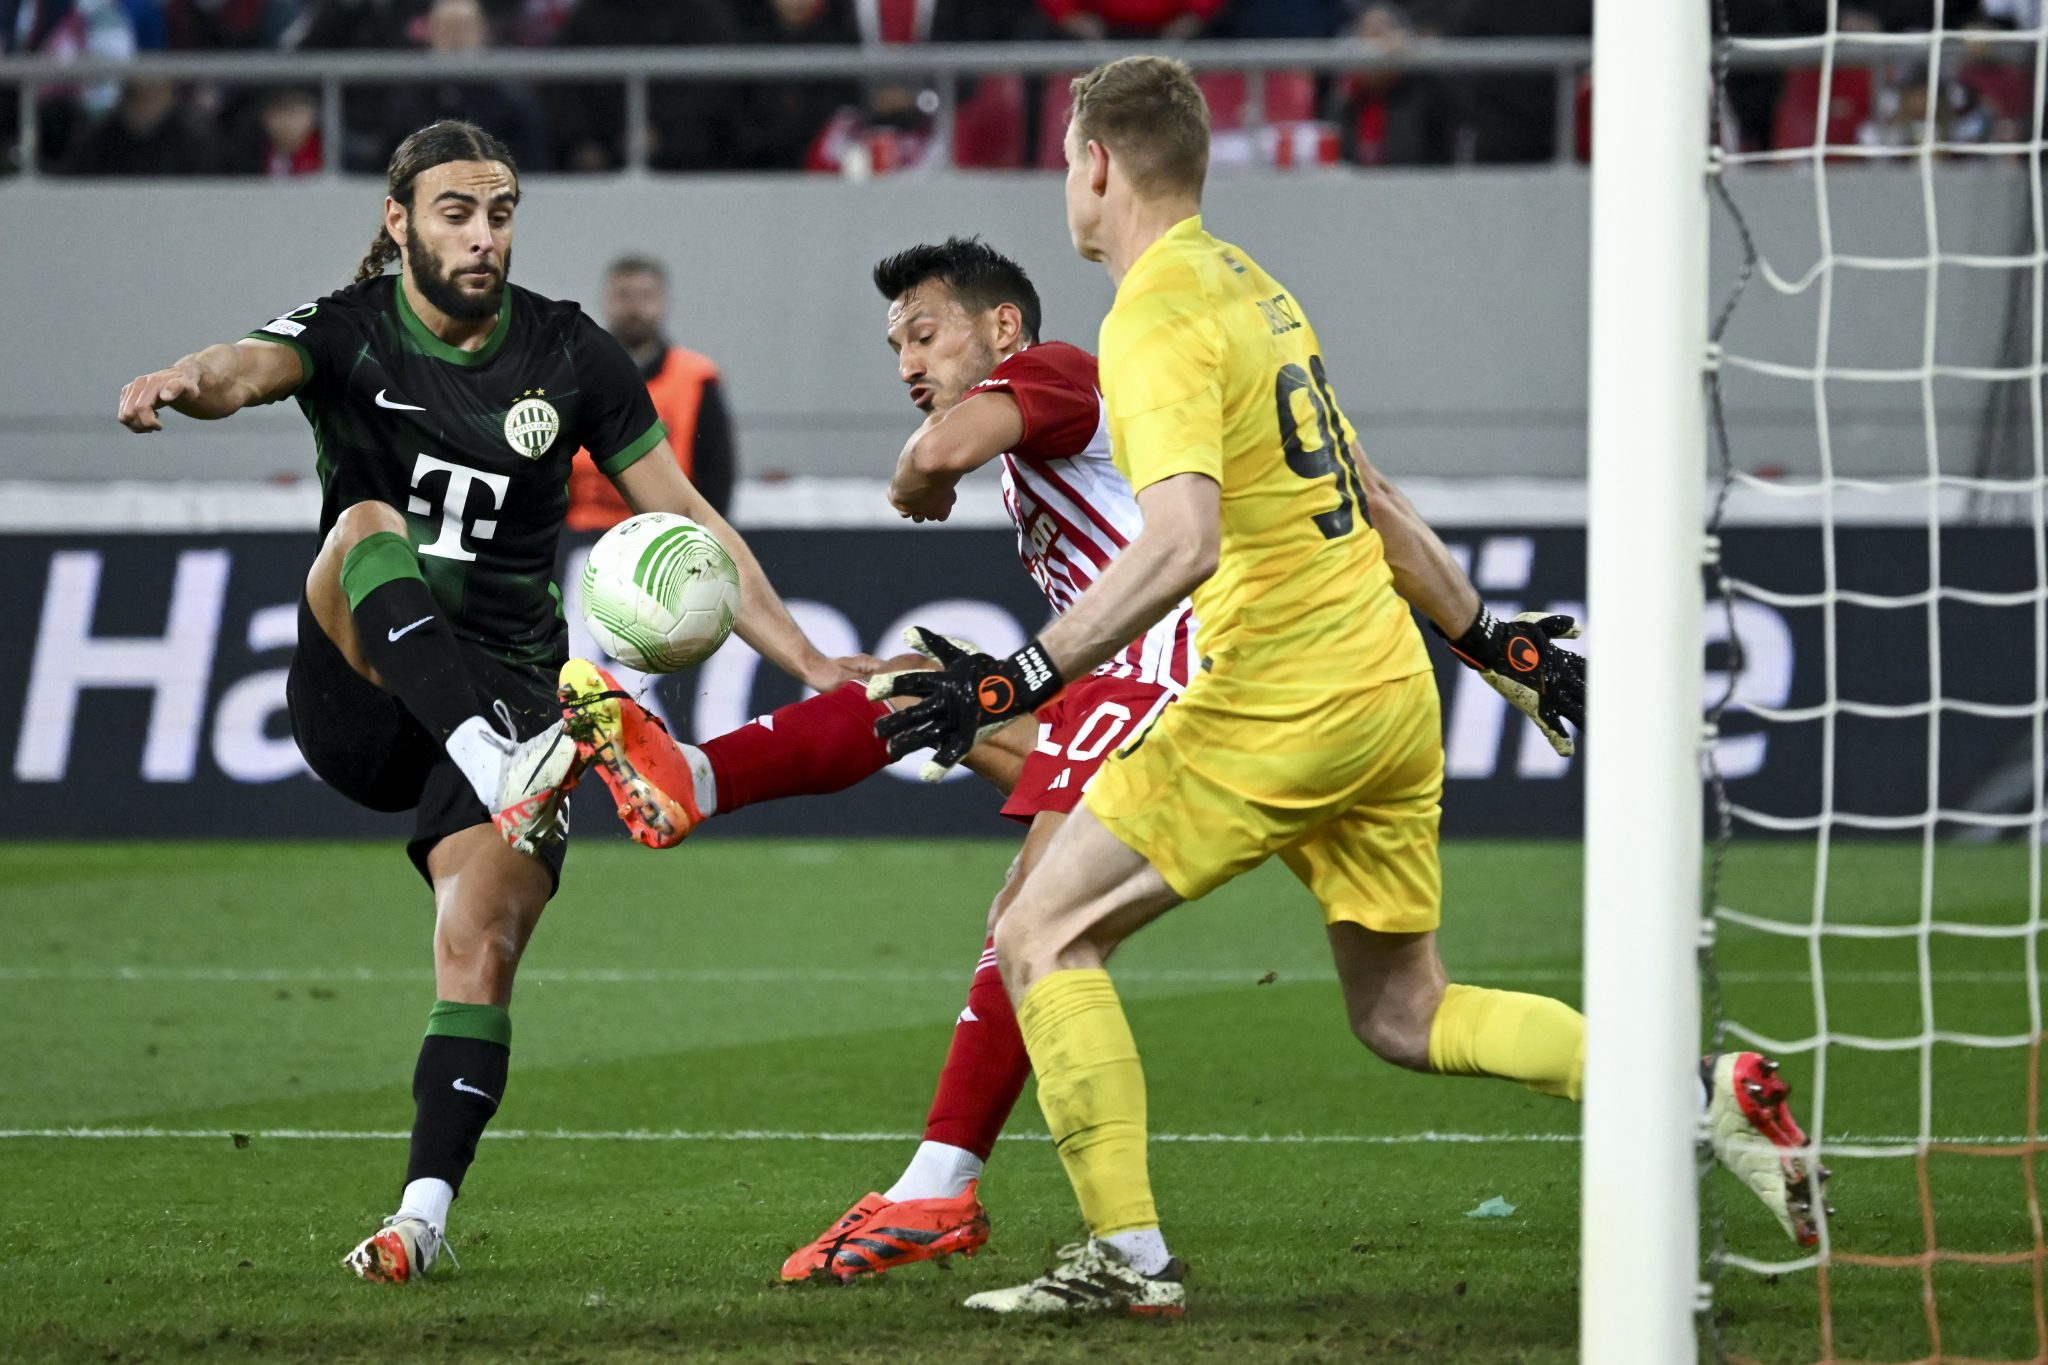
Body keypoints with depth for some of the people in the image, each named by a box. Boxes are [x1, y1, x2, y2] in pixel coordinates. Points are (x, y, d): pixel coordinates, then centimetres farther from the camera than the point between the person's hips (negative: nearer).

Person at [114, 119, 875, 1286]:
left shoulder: (569, 356, 3)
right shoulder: (349, 334, -2)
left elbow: (686, 521, 9)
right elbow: (254, 366, -27)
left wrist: (807, 662, 3)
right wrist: (190, 382, -53)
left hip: (507, 692, 1)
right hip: (359, 697, -1)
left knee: (480, 943, -18)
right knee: (370, 526, -31)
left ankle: (425, 1215, -14)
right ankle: (508, 783, -50)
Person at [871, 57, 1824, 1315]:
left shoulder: (1156, 323, -13)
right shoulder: (1251, 287, 15)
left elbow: (1183, 542, -27)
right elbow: (1368, 500, 21)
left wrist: (1022, 681, -27)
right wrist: (1492, 639, 29)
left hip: (1276, 710, -9)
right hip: (1390, 693, 9)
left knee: (1045, 935, -1)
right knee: (1405, 1016, 15)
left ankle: (1128, 1254, -8)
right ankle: (1706, 1090, 3)